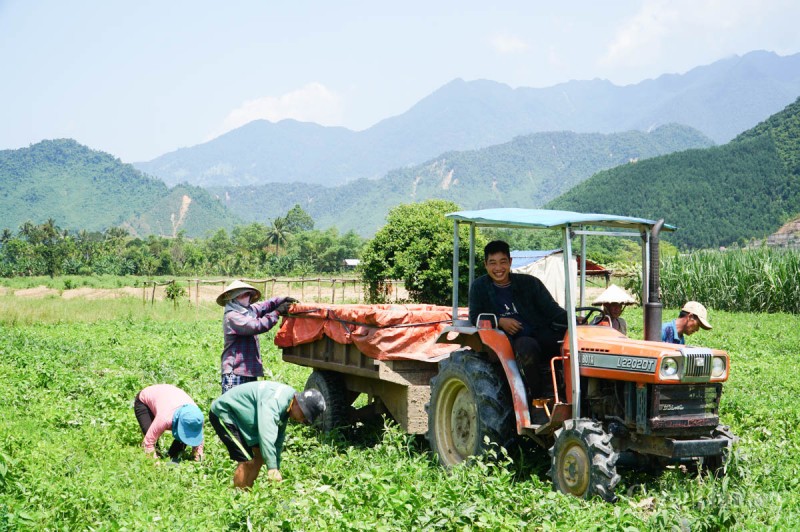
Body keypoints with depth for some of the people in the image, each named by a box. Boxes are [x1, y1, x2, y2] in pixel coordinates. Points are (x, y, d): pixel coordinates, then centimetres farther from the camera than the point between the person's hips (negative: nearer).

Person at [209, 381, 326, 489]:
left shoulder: (285, 405, 1)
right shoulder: (273, 401, -31)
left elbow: (279, 437, 11)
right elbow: (267, 435, -40)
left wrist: (277, 467, 11)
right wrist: (272, 468, -40)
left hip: (240, 416, 10)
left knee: (260, 454, 9)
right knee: (246, 461, -16)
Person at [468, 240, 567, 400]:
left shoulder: (529, 283, 11)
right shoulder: (479, 287, 13)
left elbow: (552, 310, 6)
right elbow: (475, 317, 9)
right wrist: (499, 321, -9)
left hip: (542, 336, 2)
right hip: (512, 341, -2)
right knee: (528, 346, -39)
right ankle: (537, 395, -24)